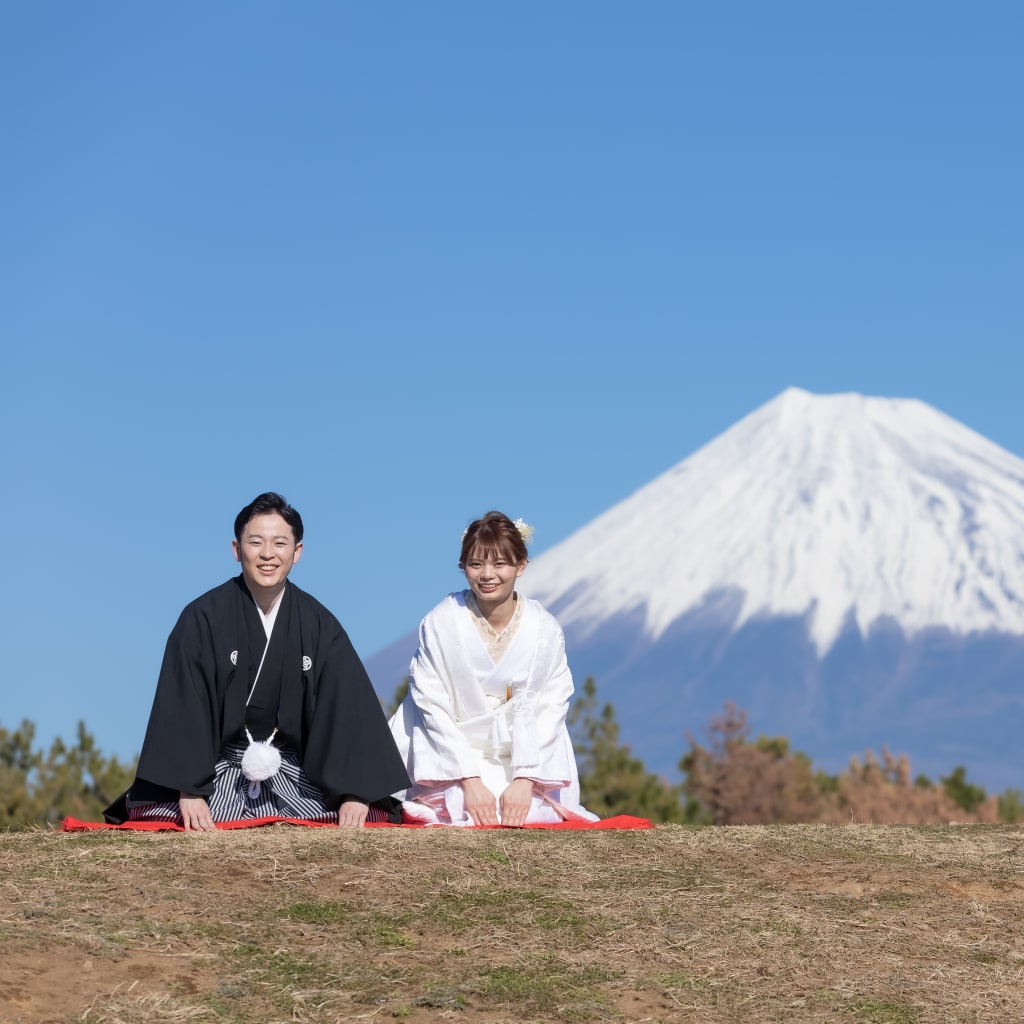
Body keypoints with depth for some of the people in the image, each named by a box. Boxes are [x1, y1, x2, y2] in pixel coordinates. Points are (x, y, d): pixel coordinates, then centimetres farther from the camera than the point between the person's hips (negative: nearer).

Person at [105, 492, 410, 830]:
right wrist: (188, 791, -23)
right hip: (218, 769, -2)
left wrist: (355, 792, -17)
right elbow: (182, 707, -12)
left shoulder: (319, 624, 0)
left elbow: (349, 709, -5)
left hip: (292, 774, 2)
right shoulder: (202, 619, -7)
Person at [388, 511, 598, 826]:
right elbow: (432, 708, -11)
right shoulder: (440, 623, -12)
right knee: (462, 814, -21)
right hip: (452, 758, -1)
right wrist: (470, 782, -17)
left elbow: (549, 709, -6)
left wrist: (524, 780, -18)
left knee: (532, 813, -18)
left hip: (524, 759, 1)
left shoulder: (545, 630, -6)